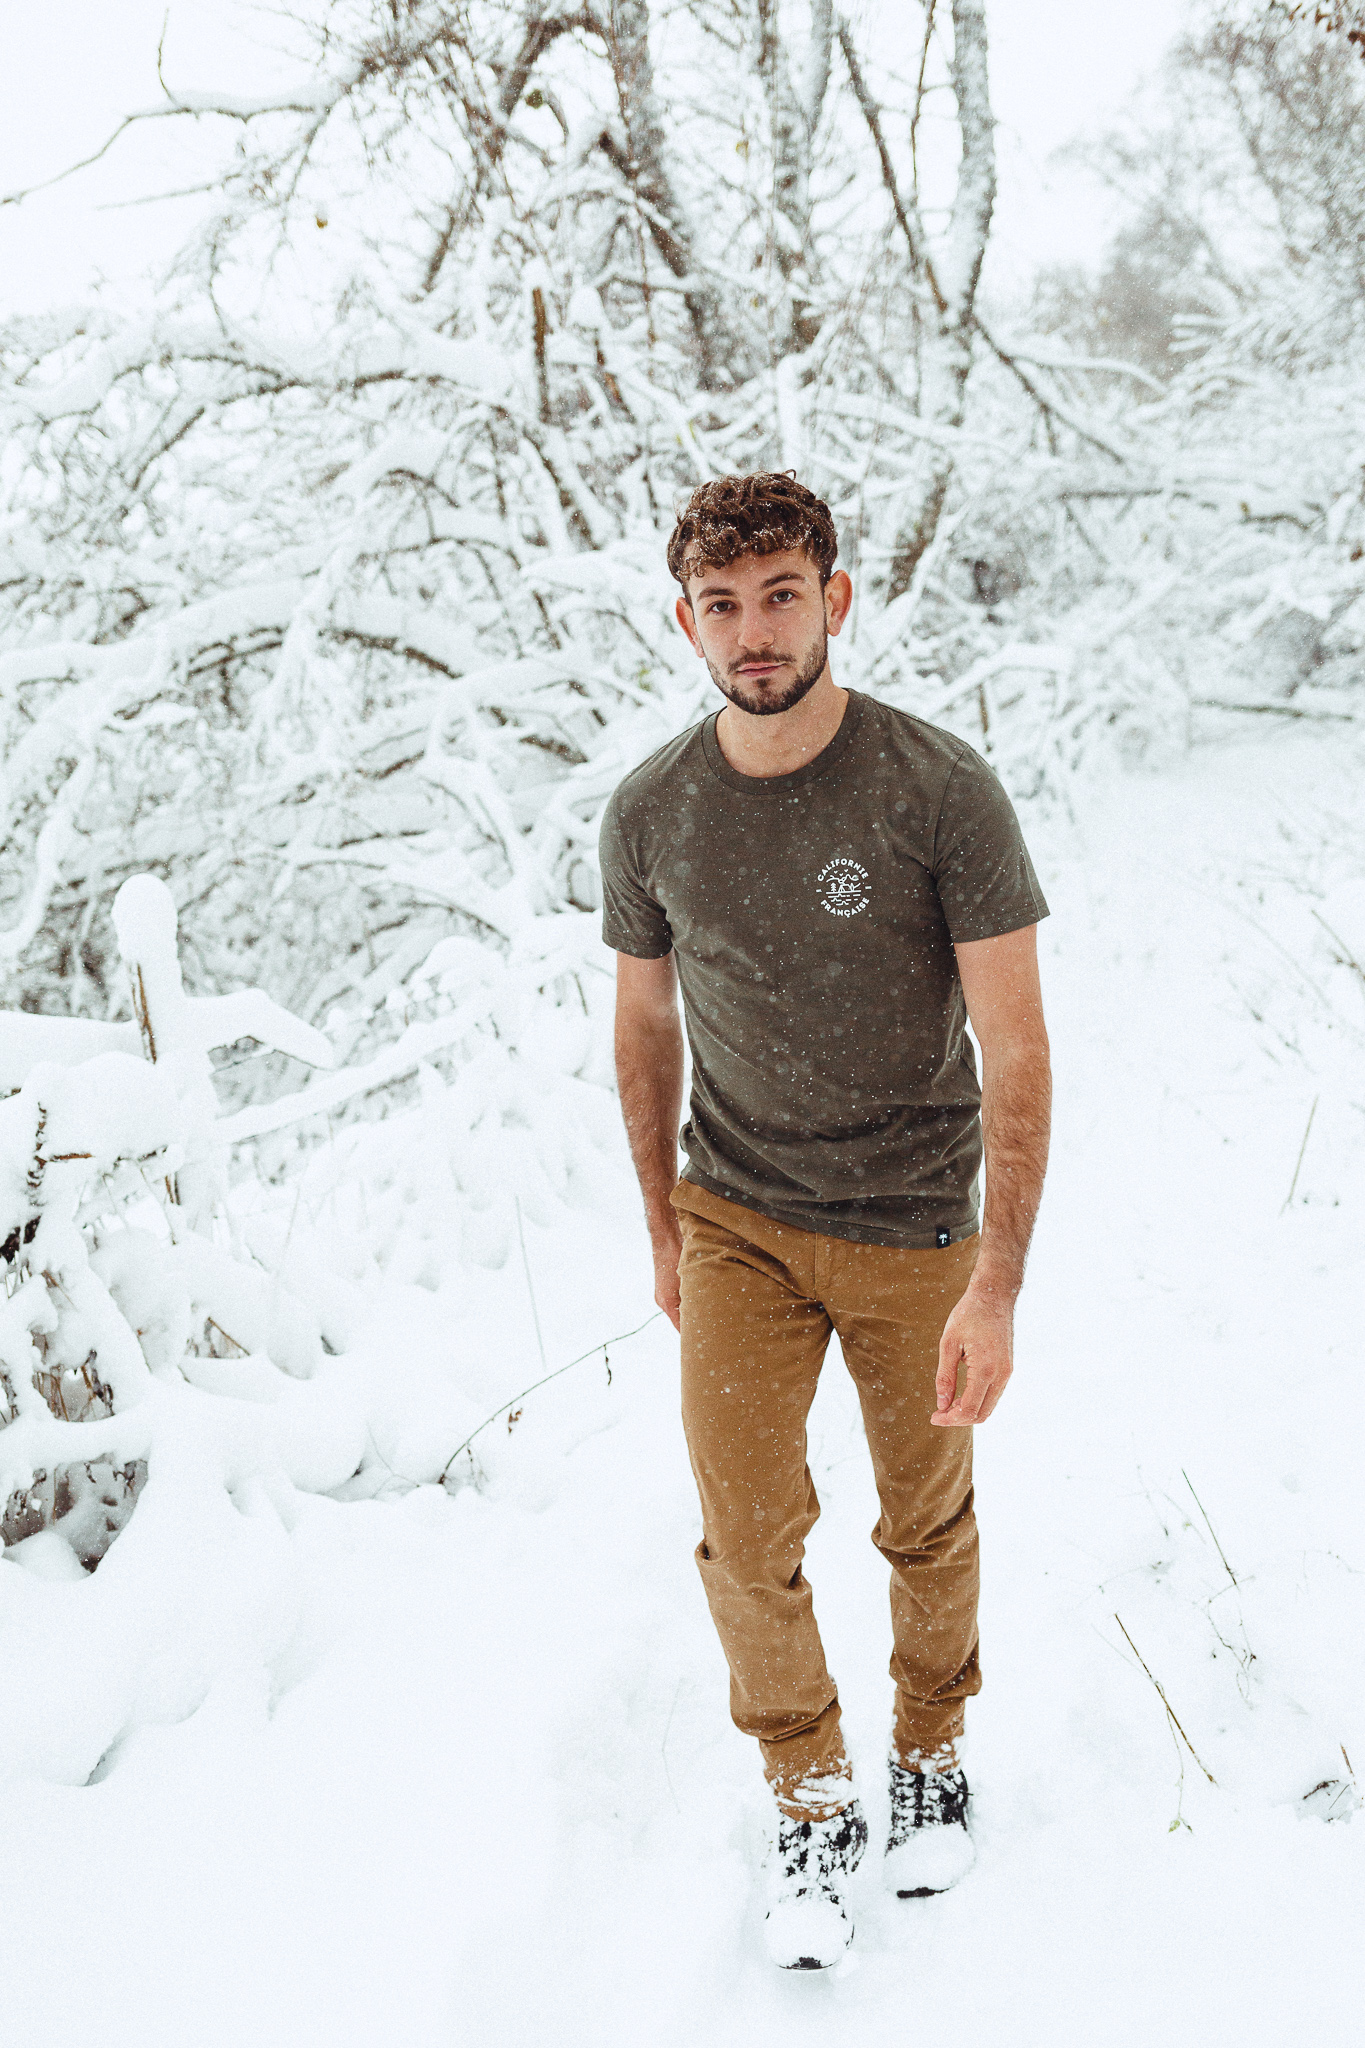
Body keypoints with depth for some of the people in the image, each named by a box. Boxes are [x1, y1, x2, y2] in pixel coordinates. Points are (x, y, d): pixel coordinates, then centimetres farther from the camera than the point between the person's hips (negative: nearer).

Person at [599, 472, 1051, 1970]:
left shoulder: (942, 793, -18)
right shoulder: (650, 815, -7)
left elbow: (1016, 1050, -17)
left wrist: (997, 1287, -22)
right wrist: (664, 1230, 13)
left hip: (913, 1229, -2)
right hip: (738, 1223, 2)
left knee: (928, 1526, 14)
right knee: (747, 1534, -3)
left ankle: (933, 1748, 41)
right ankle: (812, 1800, 20)